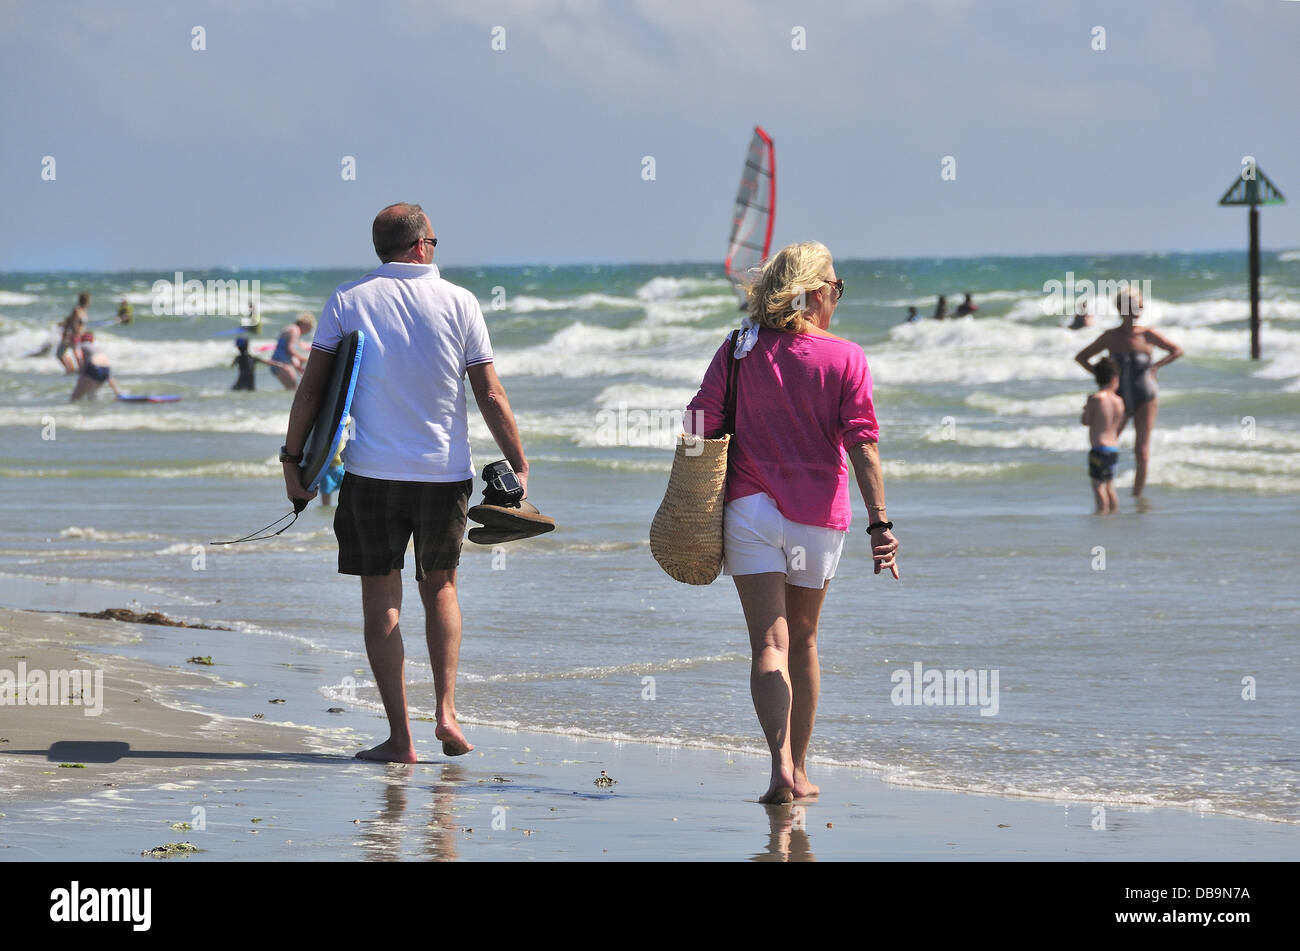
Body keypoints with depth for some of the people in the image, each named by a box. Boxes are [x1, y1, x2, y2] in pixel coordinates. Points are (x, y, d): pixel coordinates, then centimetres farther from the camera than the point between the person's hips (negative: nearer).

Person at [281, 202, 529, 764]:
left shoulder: (347, 301, -1)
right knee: (440, 587, 19)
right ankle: (447, 710, 6)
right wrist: (518, 465, 9)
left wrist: (292, 456, 4)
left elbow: (312, 386, -3)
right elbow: (490, 394, 1)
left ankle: (400, 736, 0)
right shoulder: (459, 303, 0)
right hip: (445, 472, 1)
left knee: (381, 600, 4)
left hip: (371, 470, -1)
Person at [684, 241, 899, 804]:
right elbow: (862, 445, -10)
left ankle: (781, 764, -25)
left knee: (768, 645, -6)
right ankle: (800, 772, 24)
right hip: (819, 516, 0)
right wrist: (879, 522, -11)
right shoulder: (845, 358, -3)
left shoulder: (741, 350, 1)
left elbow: (700, 422, -1)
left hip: (751, 509, 0)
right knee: (802, 642, 17)